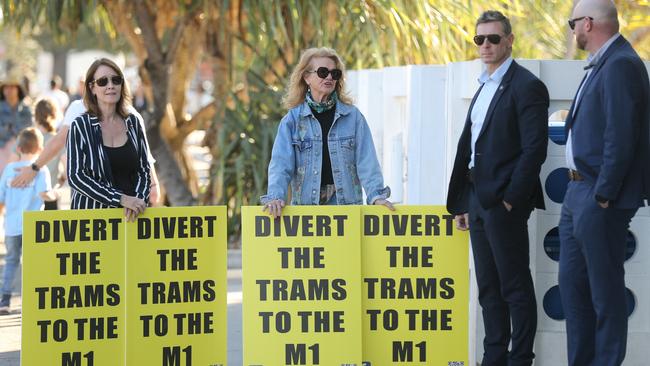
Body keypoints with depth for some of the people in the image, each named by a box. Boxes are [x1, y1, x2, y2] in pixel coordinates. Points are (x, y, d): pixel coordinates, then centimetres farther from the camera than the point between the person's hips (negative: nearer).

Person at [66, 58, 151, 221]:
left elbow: (144, 170, 11)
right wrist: (121, 199, -17)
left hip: (130, 214, 3)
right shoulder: (81, 126, -3)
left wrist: (139, 199, -9)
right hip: (91, 211, -3)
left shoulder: (132, 123, 8)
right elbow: (75, 176, -10)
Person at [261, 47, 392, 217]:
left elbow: (366, 162, 0)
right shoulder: (292, 119, 5)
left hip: (346, 202, 0)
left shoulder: (353, 116, 6)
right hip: (306, 203, 0)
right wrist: (275, 196, -21)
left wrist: (376, 195, -15)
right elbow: (281, 163, -4)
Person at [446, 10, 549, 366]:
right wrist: (462, 203, 15)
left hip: (504, 201, -9)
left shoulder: (526, 86, -9)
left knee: (515, 286, -3)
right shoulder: (483, 89, 18)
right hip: (479, 200, 9)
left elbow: (534, 149, -15)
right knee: (489, 289, 11)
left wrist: (511, 199, -18)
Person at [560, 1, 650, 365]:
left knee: (605, 290, -3)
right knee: (573, 283, 14)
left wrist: (602, 195, -19)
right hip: (578, 191, 10)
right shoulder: (600, 64, 14)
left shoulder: (621, 65, -16)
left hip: (600, 198, -10)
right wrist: (581, 189, 13)